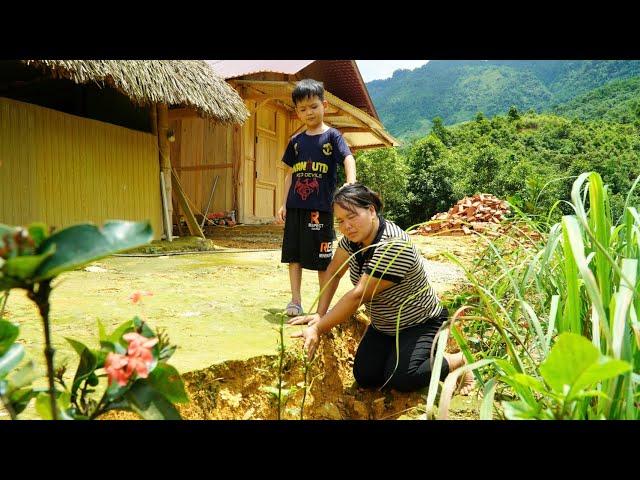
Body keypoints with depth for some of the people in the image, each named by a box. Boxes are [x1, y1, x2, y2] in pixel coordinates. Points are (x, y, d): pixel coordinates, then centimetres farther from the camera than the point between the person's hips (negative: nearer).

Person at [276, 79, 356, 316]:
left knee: (322, 258, 4)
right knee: (293, 254, 8)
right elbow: (290, 173, 16)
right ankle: (295, 301, 20)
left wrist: (351, 183, -36)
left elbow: (348, 158, -16)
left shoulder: (332, 136, -1)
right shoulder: (296, 141, 12)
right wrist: (284, 203, 10)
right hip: (295, 207, 5)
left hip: (321, 207, -4)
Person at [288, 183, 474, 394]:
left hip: (420, 325, -7)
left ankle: (458, 361, 2)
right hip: (384, 327, 7)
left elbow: (358, 296, -35)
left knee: (400, 380, -24)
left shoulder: (394, 246, -33)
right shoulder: (353, 236, -8)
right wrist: (319, 315, -9)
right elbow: (334, 272, 1)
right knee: (365, 378, -8)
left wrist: (317, 330, -33)